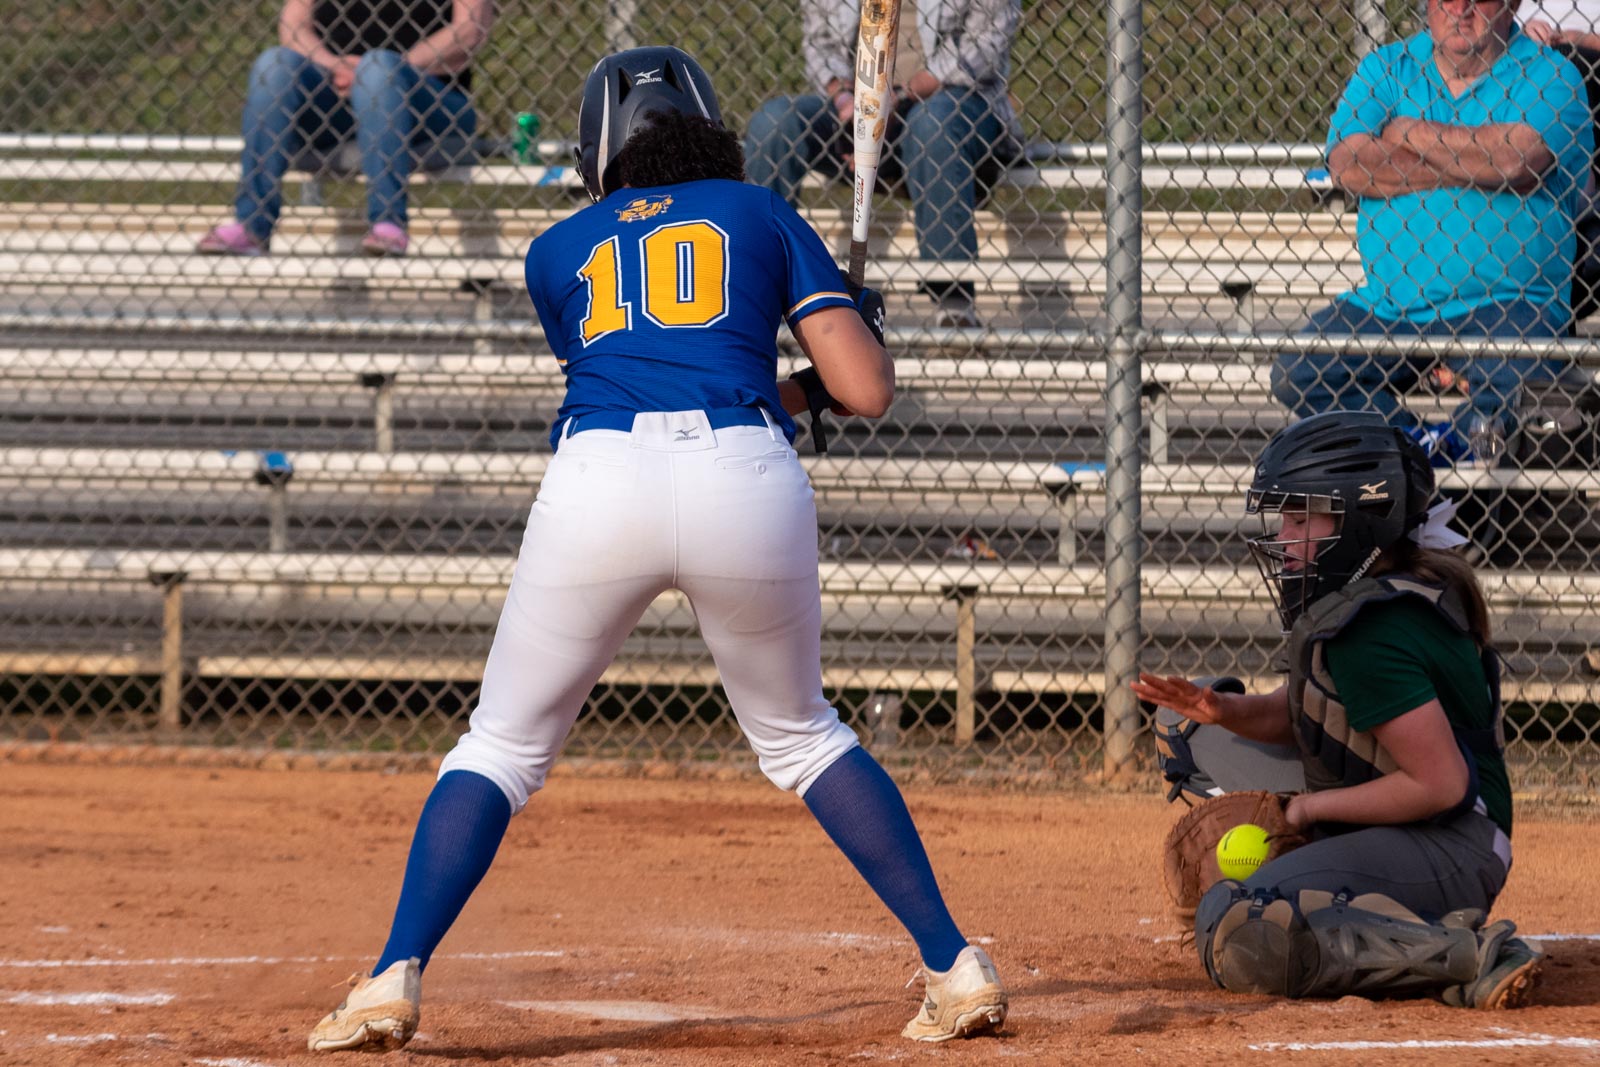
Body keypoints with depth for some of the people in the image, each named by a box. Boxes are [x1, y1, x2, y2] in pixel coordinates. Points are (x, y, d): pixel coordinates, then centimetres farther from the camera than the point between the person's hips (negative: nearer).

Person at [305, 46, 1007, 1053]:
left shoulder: (558, 250, 25)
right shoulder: (765, 217, 22)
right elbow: (867, 391, 14)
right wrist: (835, 357, 37)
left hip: (600, 481, -1)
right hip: (749, 479, 1)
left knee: (503, 745, 12)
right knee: (802, 734, 22)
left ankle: (395, 981, -3)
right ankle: (956, 967, 17)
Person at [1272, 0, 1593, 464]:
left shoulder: (1545, 74, 1)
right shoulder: (1386, 69, 11)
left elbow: (1515, 158, -19)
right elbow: (1347, 163, -6)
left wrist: (1408, 133, -6)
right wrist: (1472, 172, -9)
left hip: (1500, 303, -4)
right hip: (1387, 302, 4)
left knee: (1513, 382, -36)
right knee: (1296, 374, -18)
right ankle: (1428, 447, -12)